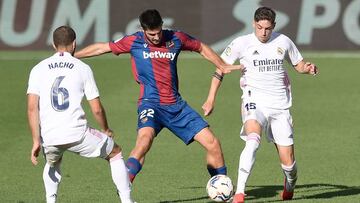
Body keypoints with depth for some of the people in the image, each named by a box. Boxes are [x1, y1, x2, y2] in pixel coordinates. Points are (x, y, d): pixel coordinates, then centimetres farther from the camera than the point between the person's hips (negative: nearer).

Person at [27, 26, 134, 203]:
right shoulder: (83, 68, 5)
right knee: (115, 153, 21)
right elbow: (97, 109, 4)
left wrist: (36, 141, -1)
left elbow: (32, 108, -3)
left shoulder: (38, 69, 8)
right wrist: (106, 130, 23)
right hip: (77, 133, -2)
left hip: (49, 138, 2)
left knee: (52, 163, 36)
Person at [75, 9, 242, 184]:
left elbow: (201, 48, 22)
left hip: (176, 105, 4)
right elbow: (102, 48, 8)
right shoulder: (134, 42, -1)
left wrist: (222, 66, 21)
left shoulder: (176, 38, 4)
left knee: (213, 143, -1)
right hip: (151, 103, -4)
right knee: (145, 138, -36)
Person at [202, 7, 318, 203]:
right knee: (253, 140, -34)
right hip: (255, 102, -3)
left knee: (287, 160, 2)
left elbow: (299, 65, 19)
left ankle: (290, 184, 39)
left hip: (280, 106, 3)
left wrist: (308, 68, -5)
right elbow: (221, 69, 5)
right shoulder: (242, 43, -3)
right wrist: (211, 100, 0)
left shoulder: (283, 42, 4)